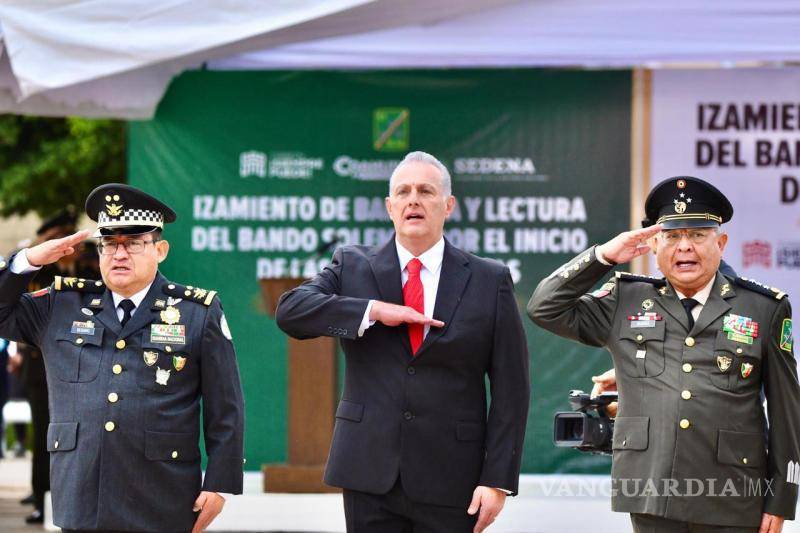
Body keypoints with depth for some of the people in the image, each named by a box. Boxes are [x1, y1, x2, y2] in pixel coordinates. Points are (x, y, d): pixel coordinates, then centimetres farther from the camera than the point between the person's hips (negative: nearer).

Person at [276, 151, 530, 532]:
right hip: (370, 473, 1)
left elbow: (510, 390, 2)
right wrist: (373, 310, -17)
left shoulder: (489, 282, 4)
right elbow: (290, 310, -7)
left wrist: (498, 480, -6)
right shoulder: (352, 267, 8)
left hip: (451, 485, -1)